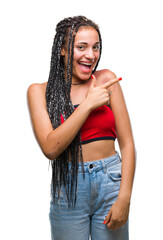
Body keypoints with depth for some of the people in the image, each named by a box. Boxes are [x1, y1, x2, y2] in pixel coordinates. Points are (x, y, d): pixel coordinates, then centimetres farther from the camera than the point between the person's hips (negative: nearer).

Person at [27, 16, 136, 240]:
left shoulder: (106, 79, -1)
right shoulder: (39, 91, -1)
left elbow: (127, 144, -3)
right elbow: (51, 148, -14)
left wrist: (124, 198, -10)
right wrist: (88, 104, -15)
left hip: (110, 181, 1)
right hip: (67, 188, 0)